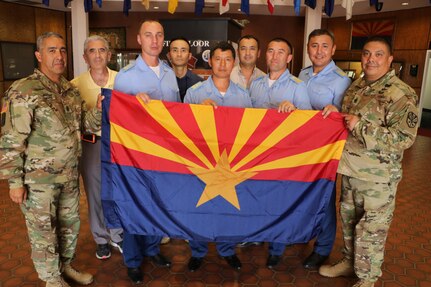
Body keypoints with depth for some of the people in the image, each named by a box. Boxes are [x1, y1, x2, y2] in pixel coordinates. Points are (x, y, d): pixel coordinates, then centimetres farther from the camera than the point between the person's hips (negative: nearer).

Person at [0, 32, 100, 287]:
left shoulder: (71, 90, 6)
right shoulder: (23, 92, -15)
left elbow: (86, 124, 12)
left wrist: (99, 110, -9)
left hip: (70, 175, 7)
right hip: (38, 179, -6)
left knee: (70, 223, 20)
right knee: (43, 231, 10)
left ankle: (65, 266, 43)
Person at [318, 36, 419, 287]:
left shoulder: (402, 95, -16)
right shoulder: (356, 86, 8)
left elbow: (404, 138, -23)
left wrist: (361, 126, -24)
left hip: (378, 177, -7)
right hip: (350, 170, 7)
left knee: (371, 229, 5)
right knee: (349, 220, 21)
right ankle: (350, 262, 42)